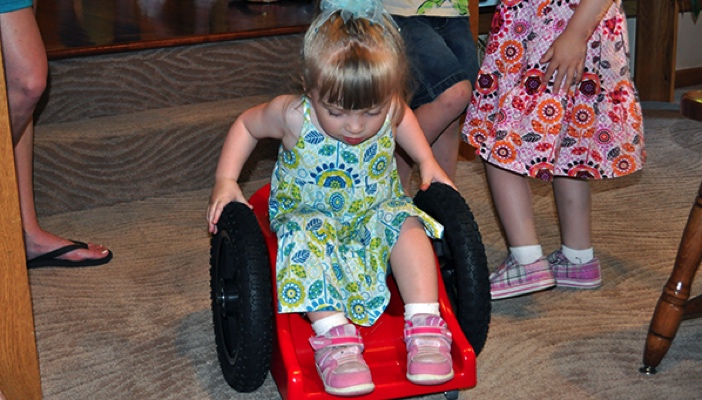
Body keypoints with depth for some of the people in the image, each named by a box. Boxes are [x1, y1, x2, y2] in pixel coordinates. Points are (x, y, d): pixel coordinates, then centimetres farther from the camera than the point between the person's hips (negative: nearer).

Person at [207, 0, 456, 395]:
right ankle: (334, 334, -37)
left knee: (405, 222, -28)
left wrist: (427, 160, 3)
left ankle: (425, 326, -25)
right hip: (308, 214, -2)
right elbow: (246, 125, -3)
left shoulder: (389, 110, -18)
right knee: (307, 234, -35)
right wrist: (226, 180, -10)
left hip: (374, 215, 2)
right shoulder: (293, 115, -24)